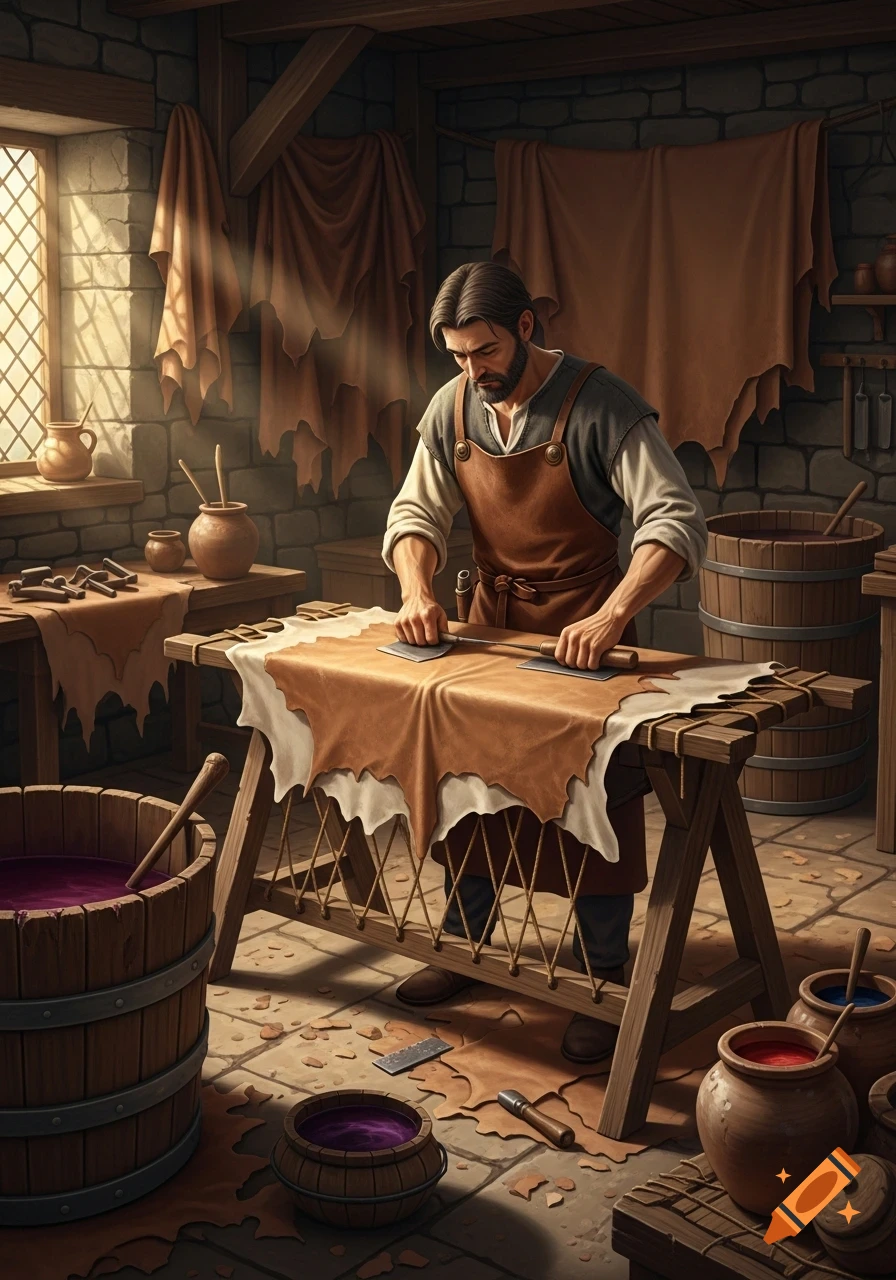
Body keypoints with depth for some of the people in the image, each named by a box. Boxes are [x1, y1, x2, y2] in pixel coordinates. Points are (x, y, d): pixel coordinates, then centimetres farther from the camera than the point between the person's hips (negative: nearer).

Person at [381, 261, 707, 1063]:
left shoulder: (600, 405, -20)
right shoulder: (451, 408, -2)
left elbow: (677, 523, -27)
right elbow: (416, 513, 4)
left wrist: (613, 616, -40)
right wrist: (418, 592, -16)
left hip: (582, 626, -5)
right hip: (490, 619, 6)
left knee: (597, 805, 0)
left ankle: (605, 981, 15)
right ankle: (467, 942, 33)